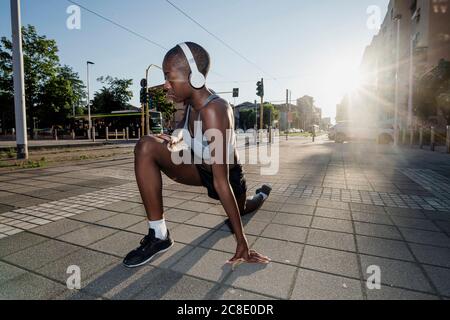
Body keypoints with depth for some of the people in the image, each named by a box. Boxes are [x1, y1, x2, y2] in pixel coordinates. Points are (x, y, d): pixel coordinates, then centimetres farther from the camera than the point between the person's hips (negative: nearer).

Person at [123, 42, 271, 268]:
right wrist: (177, 138, -12)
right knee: (146, 147, -21)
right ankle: (158, 235, -15)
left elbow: (221, 182, -36)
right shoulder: (190, 102, -14)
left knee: (240, 210, 28)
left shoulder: (215, 111, -36)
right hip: (200, 169, 5)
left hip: (229, 175, -5)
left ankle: (262, 194, 65)